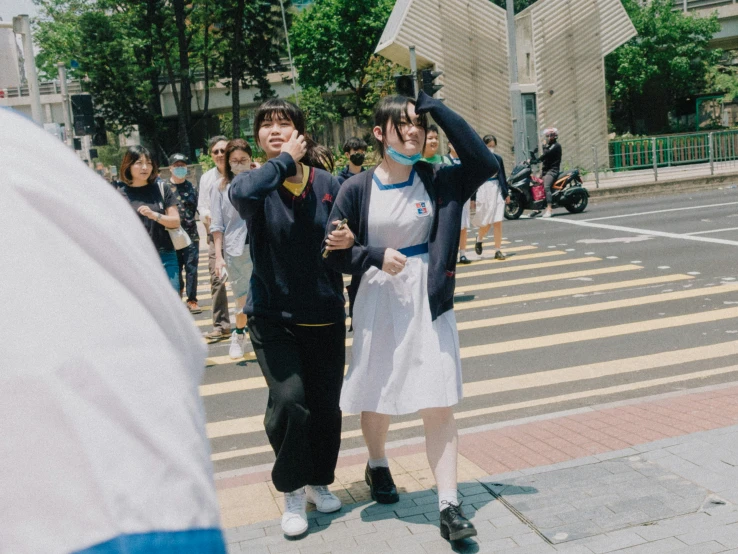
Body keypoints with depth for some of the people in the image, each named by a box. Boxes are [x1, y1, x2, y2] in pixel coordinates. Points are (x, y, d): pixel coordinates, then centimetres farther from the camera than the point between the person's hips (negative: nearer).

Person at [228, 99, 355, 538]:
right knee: (289, 399, -15)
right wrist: (285, 161, -19)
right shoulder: (257, 184, -6)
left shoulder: (327, 184, -1)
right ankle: (292, 493, 9)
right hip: (273, 316, -2)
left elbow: (349, 240, 11)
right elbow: (241, 193, -32)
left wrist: (349, 241, -13)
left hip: (325, 316, 3)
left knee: (326, 405, 9)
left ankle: (319, 482, 34)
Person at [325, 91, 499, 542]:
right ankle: (378, 465, 44)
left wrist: (436, 107, -14)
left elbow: (486, 163, -16)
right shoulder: (358, 189, -5)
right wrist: (376, 257, -20)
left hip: (430, 304, 1)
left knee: (440, 405, -2)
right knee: (378, 399, 16)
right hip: (378, 306, 0)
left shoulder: (438, 181, -1)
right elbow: (333, 252, -1)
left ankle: (449, 505, 5)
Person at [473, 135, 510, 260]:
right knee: (486, 223, 2)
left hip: (497, 191, 2)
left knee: (498, 222, -2)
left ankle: (498, 250, 4)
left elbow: (502, 177, 11)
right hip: (483, 191, -2)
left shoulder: (498, 159, 6)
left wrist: (506, 193, 10)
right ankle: (479, 240, 33)